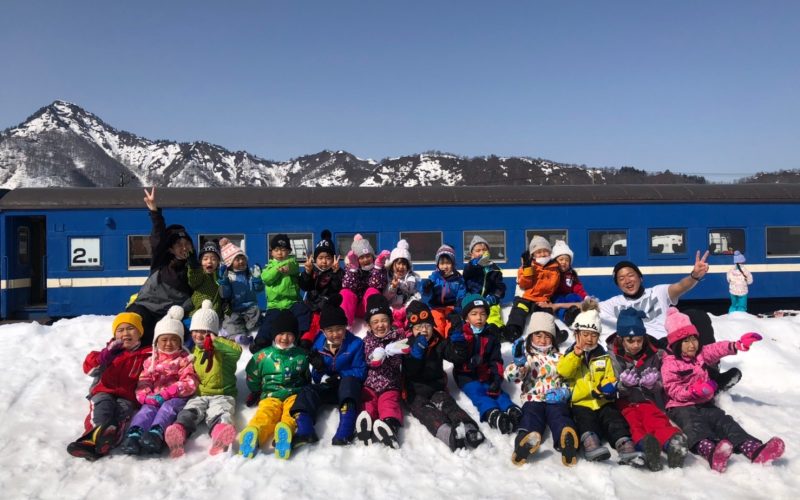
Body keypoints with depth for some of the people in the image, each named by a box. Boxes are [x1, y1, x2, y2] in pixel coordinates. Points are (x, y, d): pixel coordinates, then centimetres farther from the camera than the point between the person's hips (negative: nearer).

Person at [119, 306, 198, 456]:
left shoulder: (185, 360, 13)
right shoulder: (151, 361, 24)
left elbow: (189, 383, -1)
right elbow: (143, 381, 13)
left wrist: (167, 393, -14)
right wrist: (146, 396, -11)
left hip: (176, 397, -2)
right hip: (154, 399, 3)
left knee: (168, 406, -33)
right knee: (147, 409, -28)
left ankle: (156, 432, -60)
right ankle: (134, 433, -56)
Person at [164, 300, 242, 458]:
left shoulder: (222, 351, 4)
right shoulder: (193, 353, 21)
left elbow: (237, 350, -20)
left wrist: (215, 341, -20)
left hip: (222, 395, -4)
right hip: (198, 396, 4)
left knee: (219, 413, -36)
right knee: (188, 413, -29)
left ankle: (221, 433, -69)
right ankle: (178, 432, -61)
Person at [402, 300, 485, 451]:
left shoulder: (440, 343, 11)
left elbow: (459, 358, -1)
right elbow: (408, 373, -11)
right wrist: (417, 350, -24)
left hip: (436, 388, 3)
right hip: (415, 392, -3)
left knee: (448, 404, -26)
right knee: (427, 410, -31)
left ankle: (468, 428, -54)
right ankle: (447, 433, -60)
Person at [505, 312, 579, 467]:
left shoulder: (559, 357, 22)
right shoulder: (527, 357, 13)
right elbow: (512, 377, -1)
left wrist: (564, 392, -2)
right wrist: (519, 362, -21)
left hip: (555, 399, 1)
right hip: (533, 398, -1)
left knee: (560, 416, -30)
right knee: (531, 416, -33)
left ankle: (567, 442, -60)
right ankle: (526, 439, -63)